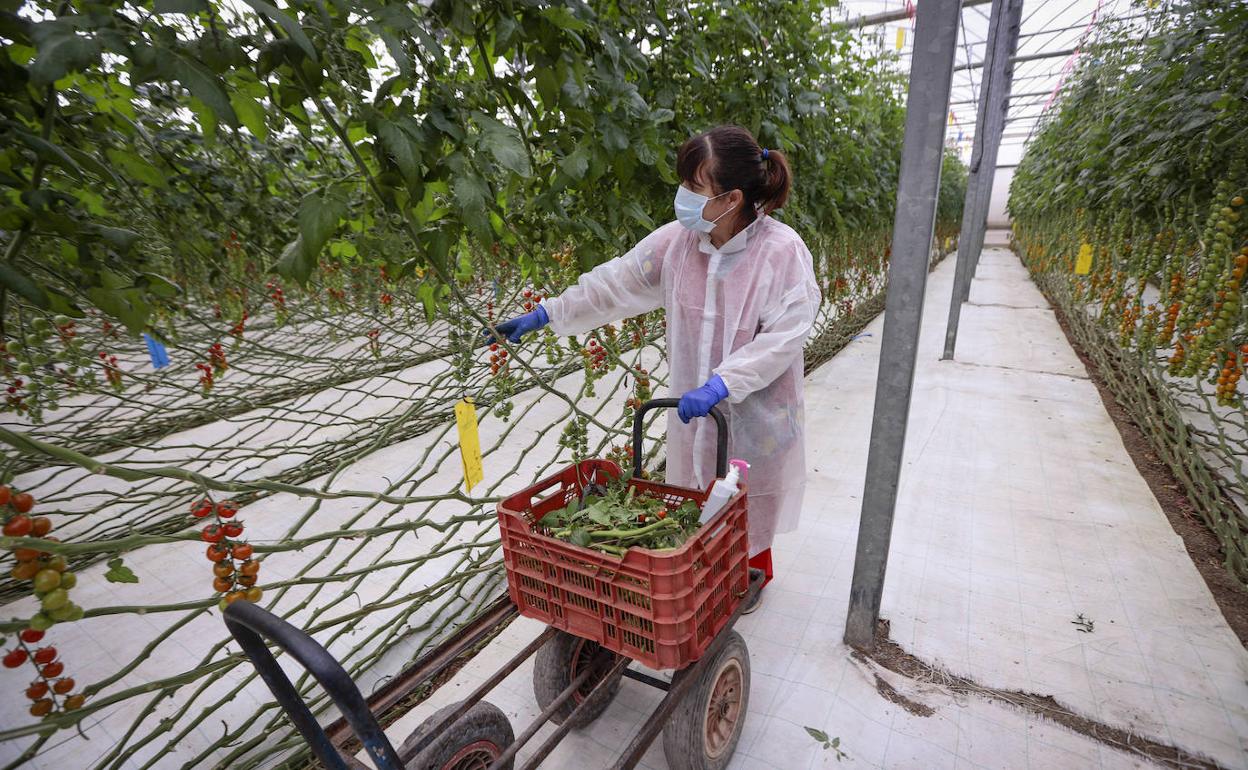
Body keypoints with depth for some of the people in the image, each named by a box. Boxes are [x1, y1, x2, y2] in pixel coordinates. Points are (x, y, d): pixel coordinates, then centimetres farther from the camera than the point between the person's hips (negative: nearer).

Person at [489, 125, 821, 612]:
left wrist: (721, 384, -29)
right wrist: (544, 314, -1)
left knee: (748, 499, 16)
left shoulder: (782, 250, -21)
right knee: (697, 497, 19)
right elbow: (613, 285, -1)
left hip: (755, 410, -4)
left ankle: (753, 575, 45)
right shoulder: (677, 240, -8)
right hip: (695, 403, 4)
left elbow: (785, 335, -23)